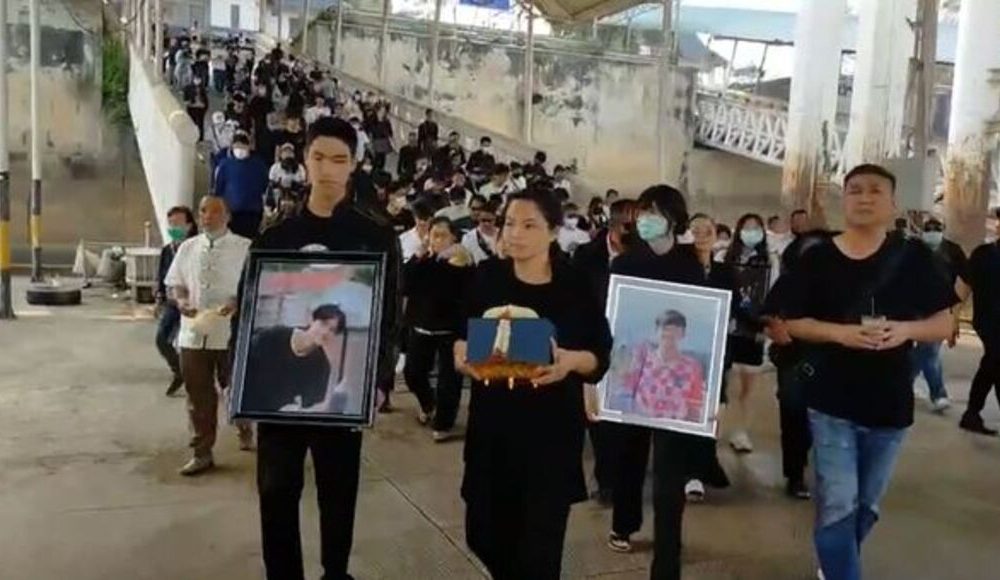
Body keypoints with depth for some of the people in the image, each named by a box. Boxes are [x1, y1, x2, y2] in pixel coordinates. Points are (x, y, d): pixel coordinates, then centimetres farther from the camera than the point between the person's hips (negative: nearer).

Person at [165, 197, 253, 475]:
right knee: (198, 395, 8)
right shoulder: (188, 247, 10)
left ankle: (245, 429, 40)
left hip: (232, 333, -3)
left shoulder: (245, 247, -3)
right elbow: (174, 282, 13)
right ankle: (202, 453, 19)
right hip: (193, 333, 3)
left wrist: (238, 301, -23)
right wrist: (181, 300, -9)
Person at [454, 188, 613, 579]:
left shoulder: (577, 285, -4)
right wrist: (461, 352, -12)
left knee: (540, 544, 2)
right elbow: (460, 336, 9)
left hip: (553, 428, -2)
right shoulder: (486, 278, 1)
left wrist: (572, 360, -21)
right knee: (485, 533, 11)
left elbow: (603, 356, -2)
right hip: (492, 424, 2)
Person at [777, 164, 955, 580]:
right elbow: (793, 323, -2)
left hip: (890, 404, 3)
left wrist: (906, 329, -19)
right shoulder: (817, 258, -5)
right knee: (837, 506, -5)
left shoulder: (913, 257, -2)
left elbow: (944, 324, 2)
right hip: (831, 402, -2)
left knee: (867, 506, 18)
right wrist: (840, 332, -20)